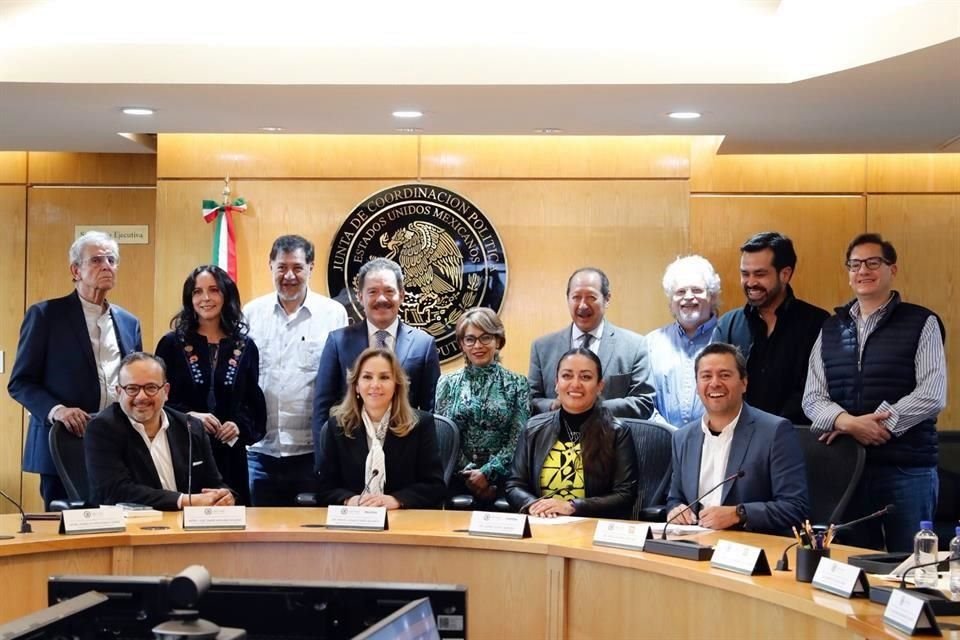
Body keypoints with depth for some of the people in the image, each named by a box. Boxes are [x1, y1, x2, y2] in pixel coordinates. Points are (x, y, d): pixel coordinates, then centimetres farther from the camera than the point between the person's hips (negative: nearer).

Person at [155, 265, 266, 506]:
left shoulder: (245, 347, 8)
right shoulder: (172, 343, 3)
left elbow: (254, 403, 12)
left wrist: (241, 426, -7)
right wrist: (189, 416, -14)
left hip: (230, 455, 2)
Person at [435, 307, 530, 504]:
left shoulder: (517, 384, 6)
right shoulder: (448, 383, 9)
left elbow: (517, 439, 0)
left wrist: (487, 473, -12)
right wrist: (468, 474, -8)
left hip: (501, 480, -1)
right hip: (457, 481, 1)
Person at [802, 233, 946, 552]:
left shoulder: (922, 323, 0)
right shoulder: (830, 329, 12)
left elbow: (932, 395, -9)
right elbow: (812, 397, 5)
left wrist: (874, 423, -15)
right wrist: (847, 422, -15)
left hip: (908, 468, -3)